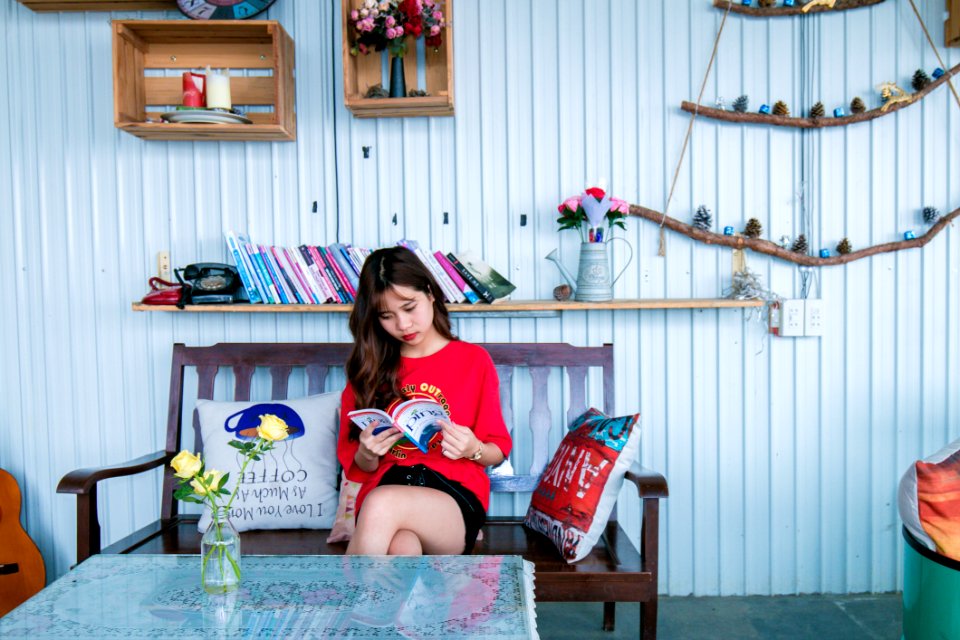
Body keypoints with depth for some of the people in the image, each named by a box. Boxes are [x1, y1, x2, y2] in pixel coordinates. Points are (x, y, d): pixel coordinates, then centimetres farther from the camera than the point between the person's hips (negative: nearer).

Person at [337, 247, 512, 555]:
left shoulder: (474, 360, 9)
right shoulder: (369, 369, 15)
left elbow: (498, 452, 12)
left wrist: (473, 449, -12)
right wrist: (367, 453, -7)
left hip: (456, 499, -1)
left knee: (382, 503, -37)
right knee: (401, 547, -38)